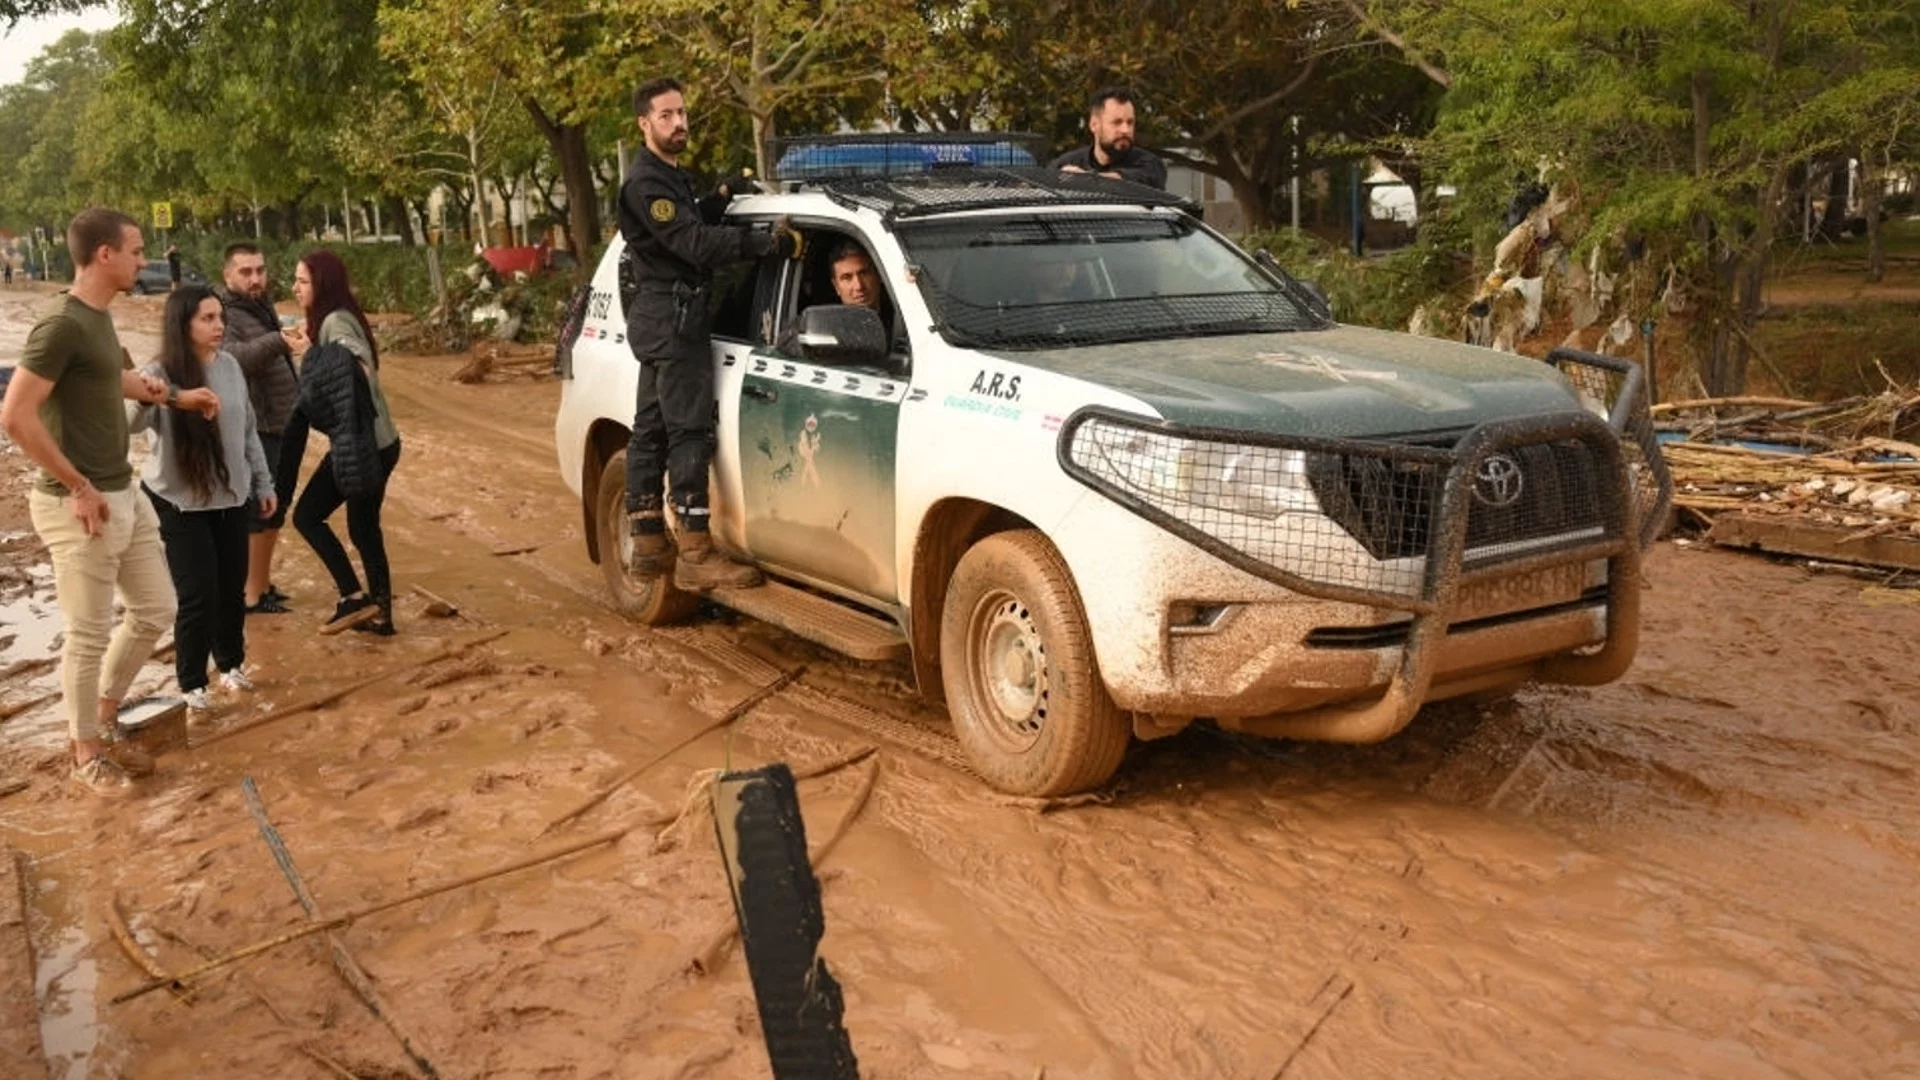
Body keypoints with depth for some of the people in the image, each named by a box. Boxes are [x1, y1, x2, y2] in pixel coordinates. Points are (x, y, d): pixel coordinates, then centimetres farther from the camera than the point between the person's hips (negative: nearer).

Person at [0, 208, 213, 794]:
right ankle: (87, 749, 20)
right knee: (89, 634, 4)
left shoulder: (98, 318, 9)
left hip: (125, 495, 9)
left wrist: (178, 396, 31)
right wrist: (77, 488, -19)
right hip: (81, 504, -9)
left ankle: (104, 716, 34)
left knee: (155, 610, 17)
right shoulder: (63, 326, -19)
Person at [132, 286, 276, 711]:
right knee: (198, 595, -3)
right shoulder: (159, 375, -16)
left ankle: (231, 663, 34)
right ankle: (191, 684, 14)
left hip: (232, 498, 5)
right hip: (180, 504, -5)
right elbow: (126, 423, -34)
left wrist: (263, 484, 14)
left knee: (232, 588, 13)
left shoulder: (229, 365, -1)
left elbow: (249, 431, 10)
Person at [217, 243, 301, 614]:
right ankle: (251, 595, 2)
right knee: (256, 513, -4)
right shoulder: (224, 315, -14)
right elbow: (235, 357, -35)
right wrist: (278, 340, -49)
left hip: (286, 427, 9)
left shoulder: (264, 307, 13)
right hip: (257, 431, -9)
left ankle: (263, 584, 29)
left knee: (275, 511, 17)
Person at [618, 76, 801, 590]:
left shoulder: (669, 176, 19)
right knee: (690, 431, -13)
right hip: (670, 315, -11)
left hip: (659, 316, 11)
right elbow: (693, 243, -25)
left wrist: (723, 198, 7)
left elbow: (692, 227, 21)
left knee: (651, 430, 12)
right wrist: (769, 243, -29)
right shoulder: (647, 182, -15)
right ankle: (696, 555, -15)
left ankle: (647, 545, 18)